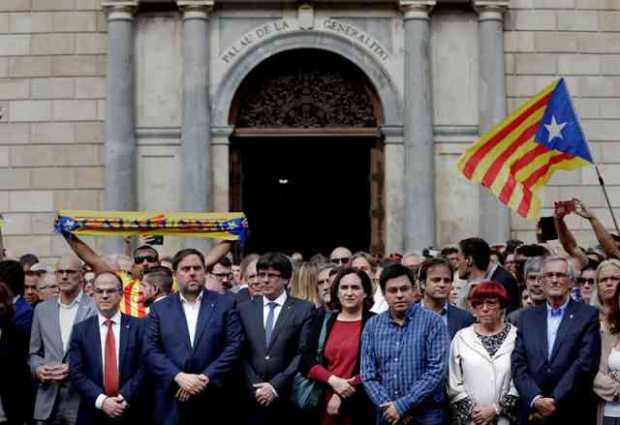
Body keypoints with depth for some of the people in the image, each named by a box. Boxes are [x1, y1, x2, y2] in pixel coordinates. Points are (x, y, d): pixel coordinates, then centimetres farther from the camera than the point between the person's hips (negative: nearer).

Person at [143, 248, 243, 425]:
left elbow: (234, 345, -3)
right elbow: (151, 351, 0)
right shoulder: (159, 308, 8)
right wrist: (179, 377, -14)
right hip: (171, 403, 1)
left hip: (213, 402, -1)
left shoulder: (225, 304, 5)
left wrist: (205, 378, -13)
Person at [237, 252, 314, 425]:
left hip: (288, 398, -2)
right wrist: (255, 387, -6)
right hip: (253, 398, 2)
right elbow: (241, 354, 6)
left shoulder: (304, 309, 2)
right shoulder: (245, 309, 10)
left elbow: (303, 354, -5)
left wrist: (275, 386, -10)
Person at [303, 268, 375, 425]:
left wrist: (342, 398, -13)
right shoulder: (323, 320, 8)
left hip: (359, 409, -3)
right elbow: (307, 362, 2)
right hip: (324, 405, 3)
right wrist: (333, 380, -13)